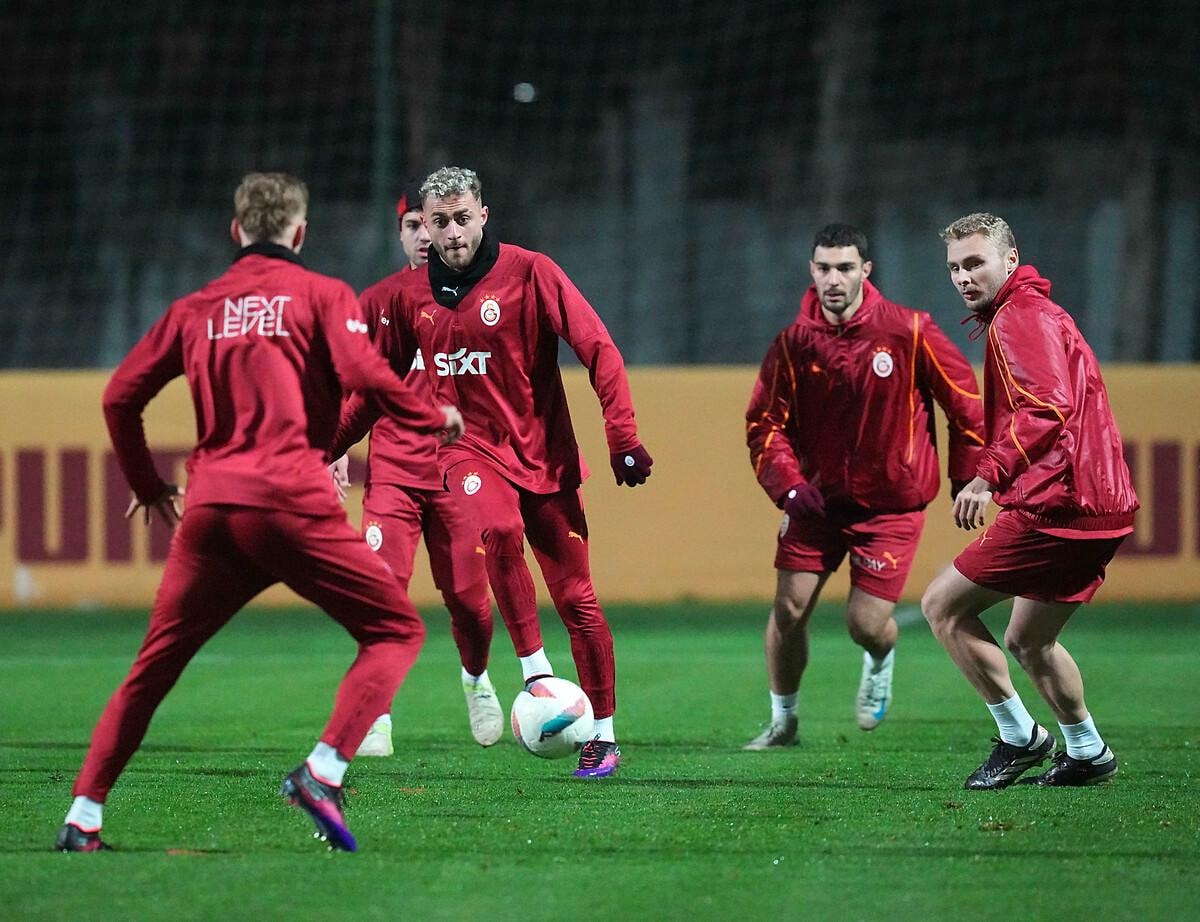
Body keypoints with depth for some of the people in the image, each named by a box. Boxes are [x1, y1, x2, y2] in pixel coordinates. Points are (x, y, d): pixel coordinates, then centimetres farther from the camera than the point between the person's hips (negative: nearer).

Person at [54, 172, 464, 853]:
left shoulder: (195, 309, 19)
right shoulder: (321, 295, 7)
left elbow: (121, 396, 17)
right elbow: (364, 375, -9)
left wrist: (147, 485, 30)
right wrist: (436, 419, 7)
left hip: (207, 509, 5)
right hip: (291, 503, -5)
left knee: (154, 667, 15)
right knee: (396, 630, 5)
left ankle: (83, 818, 10)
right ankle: (323, 772, -14)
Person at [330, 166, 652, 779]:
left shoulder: (527, 273, -6)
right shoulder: (411, 295, 6)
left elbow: (598, 349, -9)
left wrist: (622, 436, -17)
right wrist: (327, 446, 11)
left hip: (542, 450, -1)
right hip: (469, 448, 1)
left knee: (575, 596, 0)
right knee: (497, 530, -33)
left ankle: (604, 736, 12)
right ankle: (534, 672, -21)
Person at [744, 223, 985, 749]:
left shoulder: (909, 332, -13)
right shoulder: (794, 344, -6)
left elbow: (965, 400, -3)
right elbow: (765, 422, 0)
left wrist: (966, 478, -1)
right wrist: (790, 486, -15)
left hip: (891, 503, -2)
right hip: (819, 497, 2)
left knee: (866, 624, -7)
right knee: (789, 608, -5)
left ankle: (879, 665, 32)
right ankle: (782, 721, 17)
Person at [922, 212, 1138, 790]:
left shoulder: (1019, 319, -10)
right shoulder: (1039, 314, 22)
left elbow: (1047, 408, -25)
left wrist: (990, 475, -31)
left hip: (1058, 505, -10)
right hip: (1101, 506, 10)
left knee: (943, 605, -4)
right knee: (1027, 641, 23)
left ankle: (1019, 737, -1)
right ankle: (1088, 753, 28)